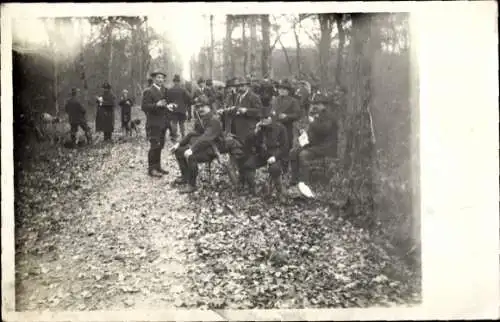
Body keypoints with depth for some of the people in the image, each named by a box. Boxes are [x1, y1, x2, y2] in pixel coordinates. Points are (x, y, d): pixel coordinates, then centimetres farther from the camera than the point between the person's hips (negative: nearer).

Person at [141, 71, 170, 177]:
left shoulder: (164, 90, 15)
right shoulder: (148, 91, -8)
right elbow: (144, 106, -15)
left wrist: (167, 106, 8)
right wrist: (156, 105, -26)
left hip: (163, 123, 7)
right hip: (154, 123, -7)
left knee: (160, 146, 10)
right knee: (154, 146, -8)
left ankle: (157, 167, 19)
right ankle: (151, 169, -2)